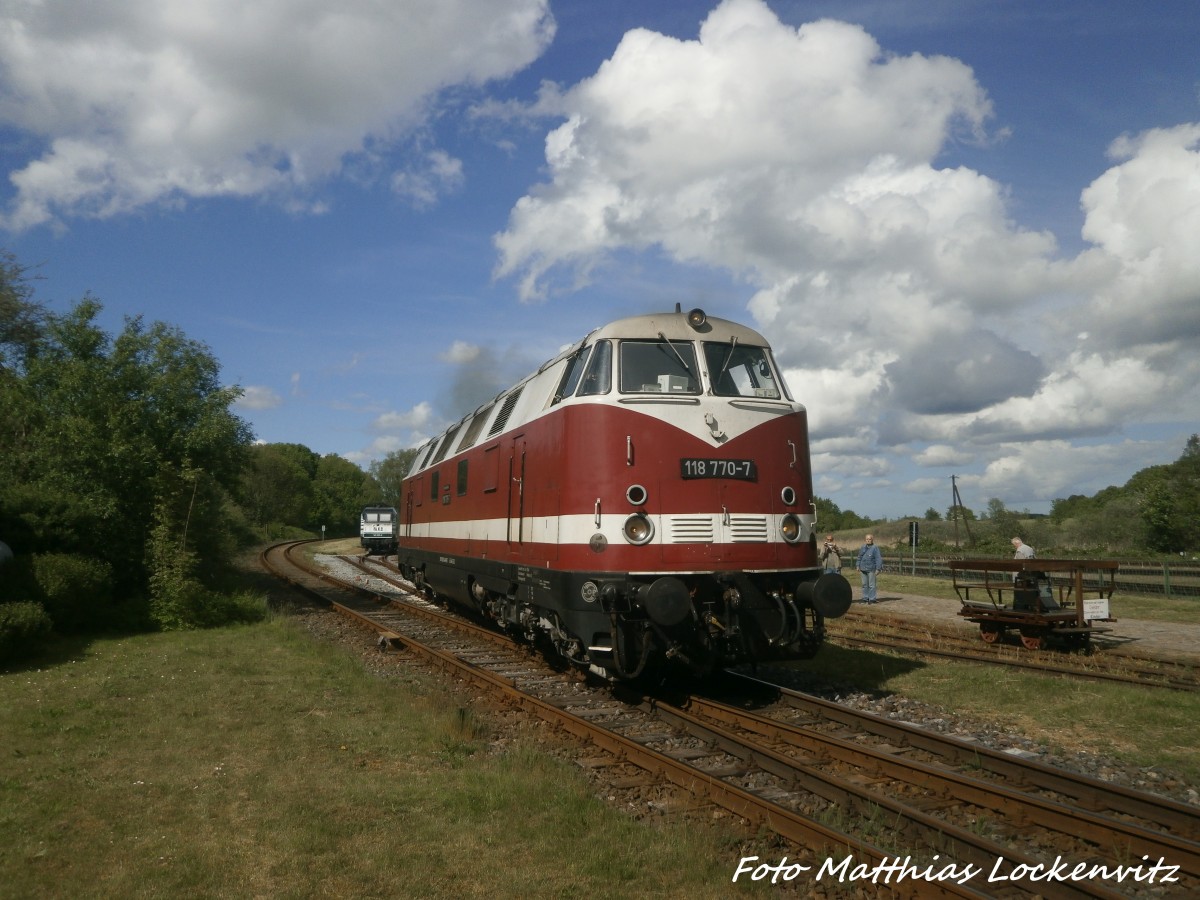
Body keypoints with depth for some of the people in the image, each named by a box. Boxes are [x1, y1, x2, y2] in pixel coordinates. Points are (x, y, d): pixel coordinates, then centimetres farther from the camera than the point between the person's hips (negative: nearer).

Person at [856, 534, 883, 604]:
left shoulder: (875, 548, -7)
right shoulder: (863, 547, 11)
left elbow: (878, 559, -9)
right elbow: (859, 557, 20)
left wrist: (878, 569, -13)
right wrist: (858, 566, 16)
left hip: (871, 570, -6)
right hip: (863, 569, 6)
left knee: (872, 585, -4)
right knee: (865, 584, 11)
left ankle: (872, 599, 1)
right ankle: (865, 598, 18)